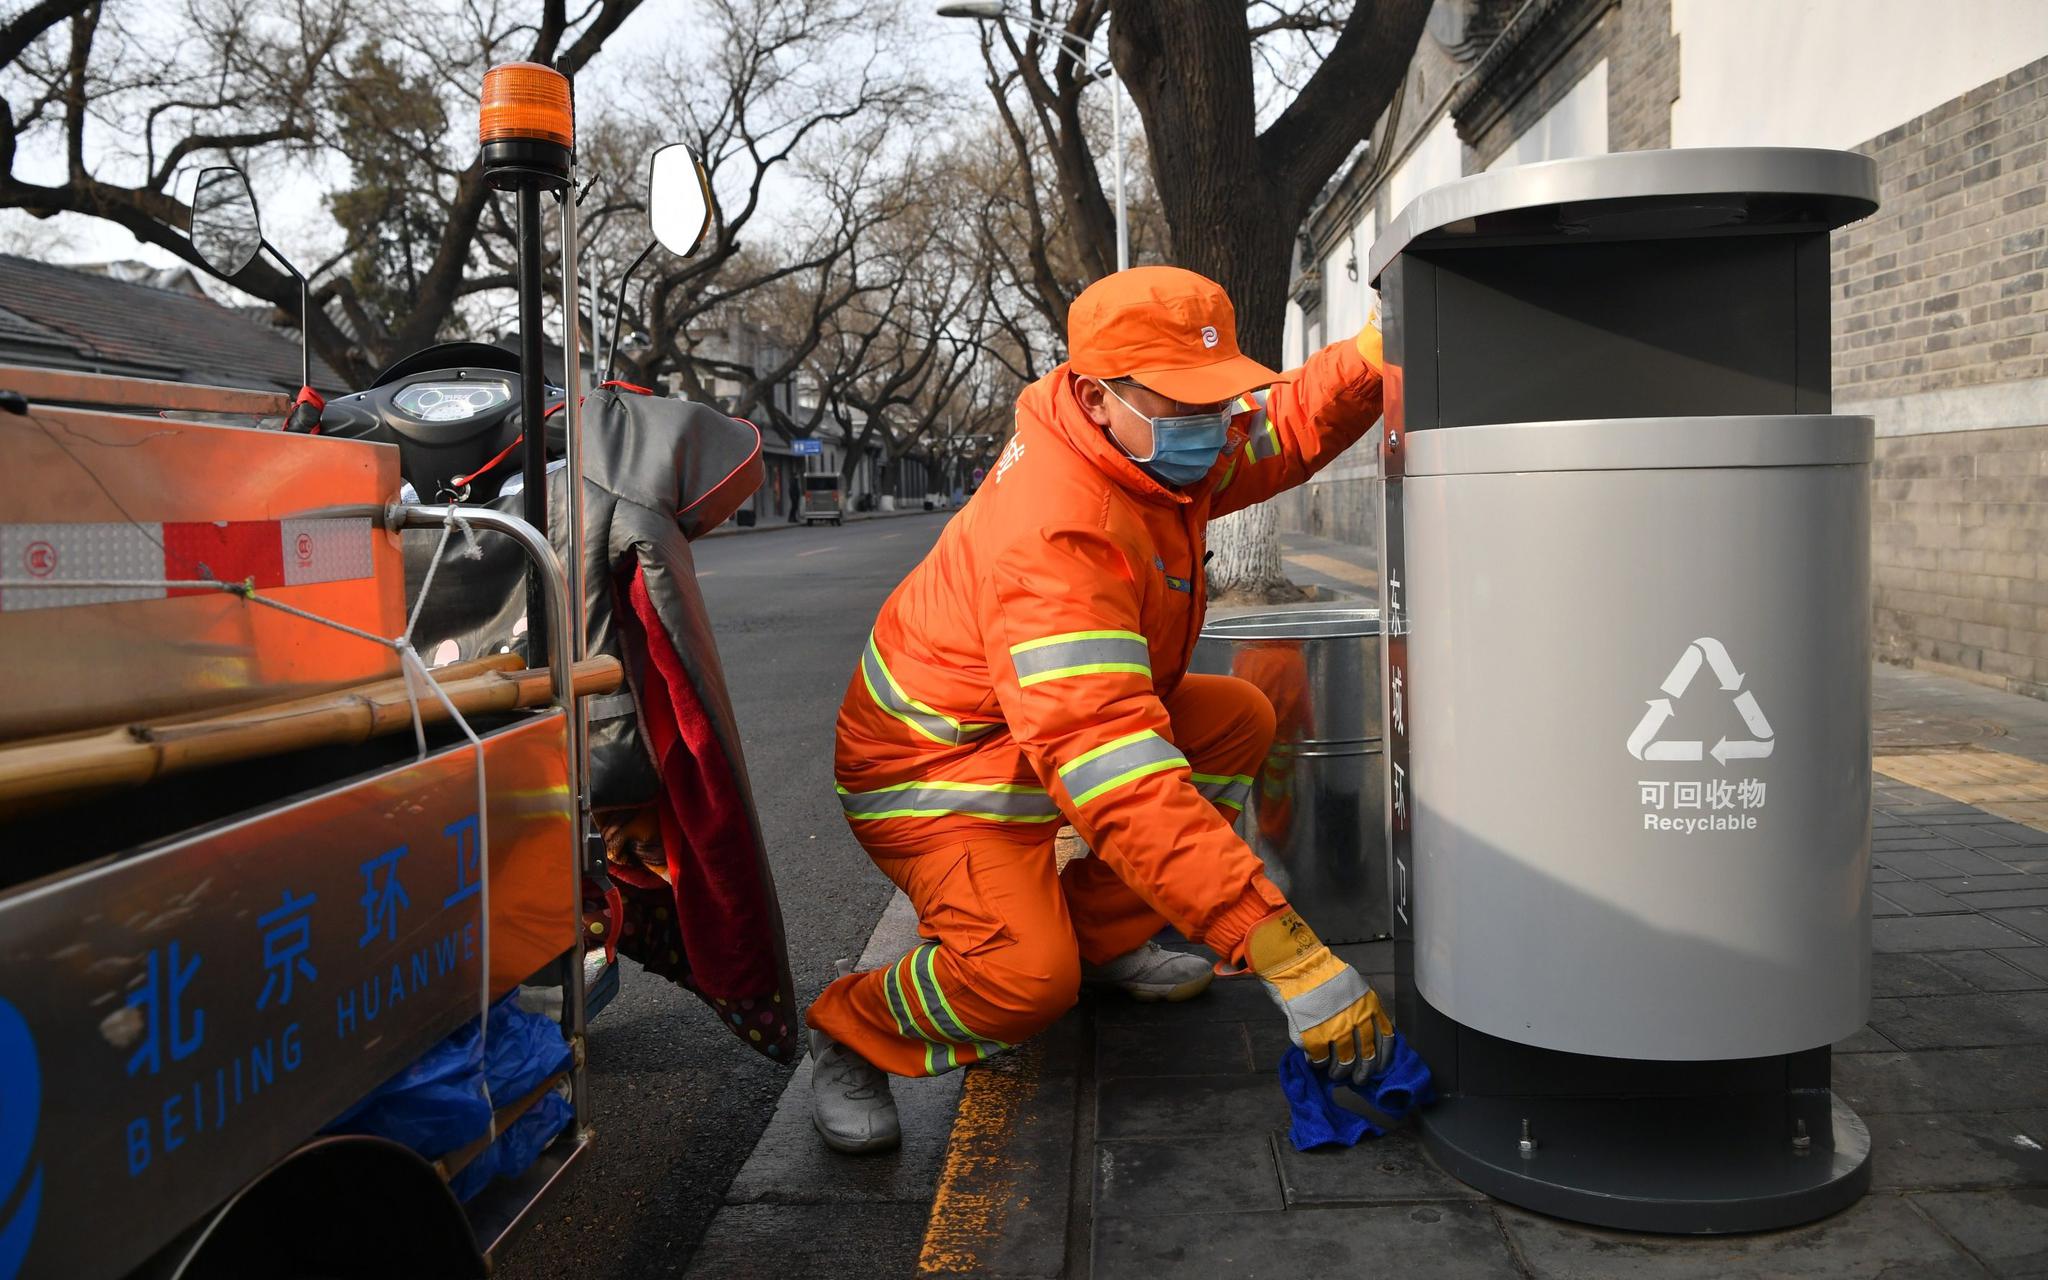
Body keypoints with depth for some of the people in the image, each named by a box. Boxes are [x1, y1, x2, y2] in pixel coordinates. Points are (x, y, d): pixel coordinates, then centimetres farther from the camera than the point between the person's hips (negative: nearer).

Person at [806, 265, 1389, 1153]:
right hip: (938, 772, -9)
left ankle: (1104, 937, 13)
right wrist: (1284, 953, -48)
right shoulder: (1059, 537, -37)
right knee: (1026, 979, -29)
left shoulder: (1138, 448, -7)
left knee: (1238, 719, 4)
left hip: (1045, 735, 9)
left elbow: (1280, 425, 10)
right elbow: (1113, 768, -45)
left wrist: (1377, 356, -13)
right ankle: (851, 1031, 3)